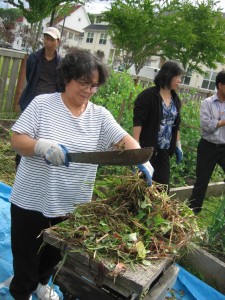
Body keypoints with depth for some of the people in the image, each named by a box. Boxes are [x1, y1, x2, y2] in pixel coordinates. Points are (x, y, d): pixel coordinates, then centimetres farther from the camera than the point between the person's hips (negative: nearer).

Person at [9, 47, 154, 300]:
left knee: (55, 254, 25)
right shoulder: (42, 104, -9)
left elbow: (125, 140, -7)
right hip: (32, 201, -3)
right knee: (26, 256, 15)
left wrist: (142, 160, -27)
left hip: (71, 206, 3)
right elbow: (17, 141, -11)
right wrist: (42, 145, -31)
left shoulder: (100, 115, -1)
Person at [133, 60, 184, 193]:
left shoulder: (175, 99, 11)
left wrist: (178, 145, 17)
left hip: (164, 150, 6)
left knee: (163, 187, 6)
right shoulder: (148, 95, -11)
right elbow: (138, 122, -15)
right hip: (147, 148, -6)